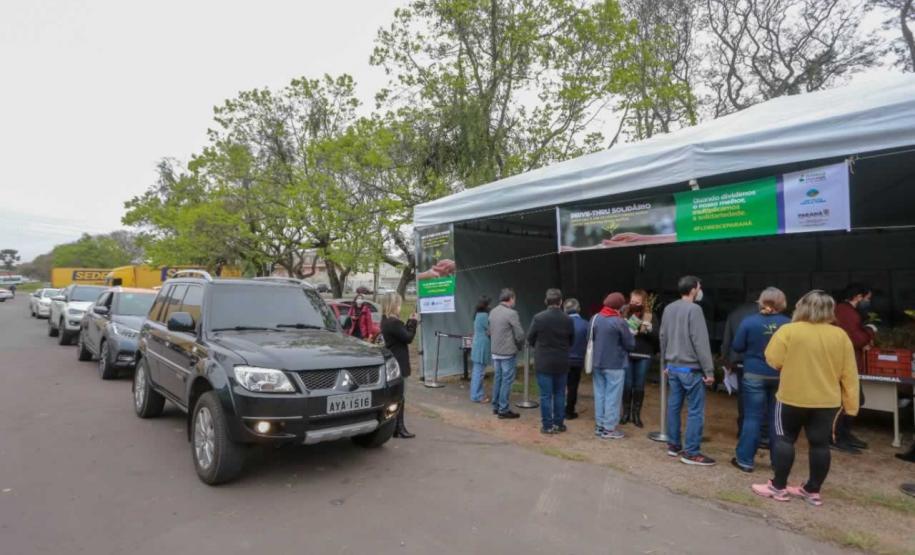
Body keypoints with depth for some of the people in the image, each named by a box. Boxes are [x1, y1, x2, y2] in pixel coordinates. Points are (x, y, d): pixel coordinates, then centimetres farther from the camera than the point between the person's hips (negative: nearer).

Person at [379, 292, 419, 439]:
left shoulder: (386, 321, 12)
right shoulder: (393, 323, -20)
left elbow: (402, 333, 14)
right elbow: (408, 338, -16)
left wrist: (410, 322, 6)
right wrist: (413, 322, -6)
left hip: (393, 363, 10)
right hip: (399, 364, -10)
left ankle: (395, 427, 22)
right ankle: (399, 428, 1)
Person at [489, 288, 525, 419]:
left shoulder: (492, 312, 4)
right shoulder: (511, 313, -17)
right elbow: (520, 335, -15)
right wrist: (519, 346, 3)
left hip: (495, 352, 7)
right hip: (508, 353, -7)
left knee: (497, 379, 16)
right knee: (507, 381, 1)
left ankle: (496, 406, 25)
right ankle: (503, 410, 6)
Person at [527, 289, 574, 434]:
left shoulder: (538, 317, -13)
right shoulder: (567, 319, -6)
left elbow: (530, 339, -3)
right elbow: (571, 341, 4)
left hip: (543, 362, -2)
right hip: (562, 362, 3)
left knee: (545, 395, 4)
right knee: (559, 394, 14)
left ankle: (547, 425, 9)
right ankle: (559, 424, 21)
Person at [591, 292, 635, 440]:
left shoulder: (595, 319, 1)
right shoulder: (619, 322, -16)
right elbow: (631, 344, -9)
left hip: (597, 363, 6)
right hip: (615, 365, -6)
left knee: (600, 394, 12)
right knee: (612, 396, 3)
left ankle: (599, 426, 20)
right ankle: (609, 429, 8)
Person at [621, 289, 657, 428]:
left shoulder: (650, 316, 3)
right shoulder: (625, 314, 4)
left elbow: (657, 336, -3)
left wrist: (649, 328, -20)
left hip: (643, 356, 0)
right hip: (626, 355, 0)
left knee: (639, 385, 7)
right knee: (627, 384, 5)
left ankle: (636, 414, 19)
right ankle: (626, 412, 19)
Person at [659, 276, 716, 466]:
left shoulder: (669, 308, 9)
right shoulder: (694, 309, -15)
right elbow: (701, 342, -16)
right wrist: (709, 371, -12)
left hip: (673, 367, 8)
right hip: (690, 368, -8)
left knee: (673, 406, 13)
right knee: (695, 410, -1)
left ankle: (673, 445, 21)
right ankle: (691, 452, 2)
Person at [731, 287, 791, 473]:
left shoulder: (749, 322, -10)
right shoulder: (787, 324, -5)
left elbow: (737, 347, -4)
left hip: (755, 376, -2)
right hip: (780, 377, 2)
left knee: (753, 417, 3)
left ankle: (745, 460, 7)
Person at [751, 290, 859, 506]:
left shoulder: (788, 331, -13)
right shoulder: (840, 336, -1)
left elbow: (773, 361, -11)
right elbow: (849, 374, 2)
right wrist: (851, 404, 7)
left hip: (792, 398, -3)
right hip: (827, 401, 4)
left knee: (785, 439, 7)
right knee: (820, 444, 11)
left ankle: (778, 487, 12)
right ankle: (813, 491, 19)